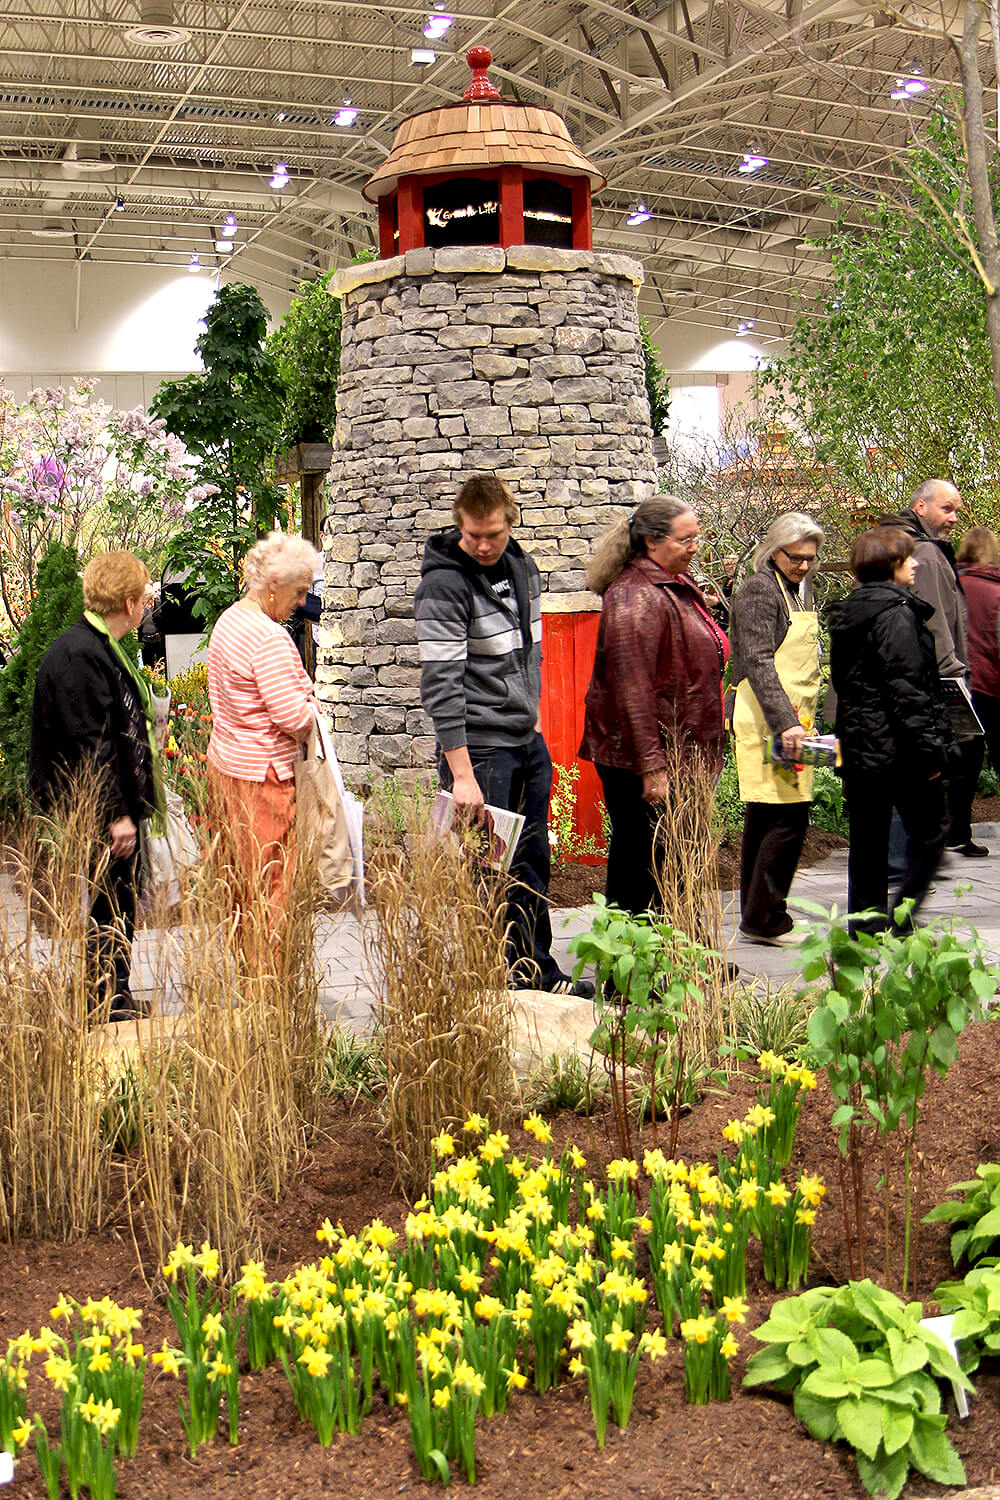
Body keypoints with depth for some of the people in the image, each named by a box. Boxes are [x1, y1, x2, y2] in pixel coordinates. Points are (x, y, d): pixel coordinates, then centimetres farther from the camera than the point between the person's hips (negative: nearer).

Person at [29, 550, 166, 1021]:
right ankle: (107, 1006, 9)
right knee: (105, 908, -1)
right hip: (93, 809, -10)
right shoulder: (78, 655, -21)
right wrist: (116, 814, -22)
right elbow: (89, 744, -23)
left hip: (116, 803, 10)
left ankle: (117, 1001, 26)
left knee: (119, 907, 16)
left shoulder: (102, 648, 13)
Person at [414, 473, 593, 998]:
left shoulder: (522, 567, 8)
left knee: (533, 862, 14)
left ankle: (538, 973, 26)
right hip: (480, 747, -8)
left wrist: (531, 716, 17)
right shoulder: (444, 586, -17)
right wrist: (462, 774, -25)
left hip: (529, 741, 8)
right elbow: (440, 685, -21)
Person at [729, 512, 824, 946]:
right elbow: (758, 663, -19)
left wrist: (801, 720, 21)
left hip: (790, 717, 9)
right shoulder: (759, 590, -10)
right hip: (765, 719, -9)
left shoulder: (798, 590, 19)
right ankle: (764, 921, -4)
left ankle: (756, 918, 16)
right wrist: (784, 723, -27)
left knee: (765, 820, 11)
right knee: (789, 817, -11)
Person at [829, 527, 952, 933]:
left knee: (867, 839, 12)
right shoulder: (896, 613, -14)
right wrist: (930, 747, -16)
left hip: (857, 744, 8)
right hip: (897, 744, -8)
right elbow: (907, 688, -19)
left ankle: (868, 924, 15)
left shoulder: (846, 613, 12)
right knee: (930, 830, 5)